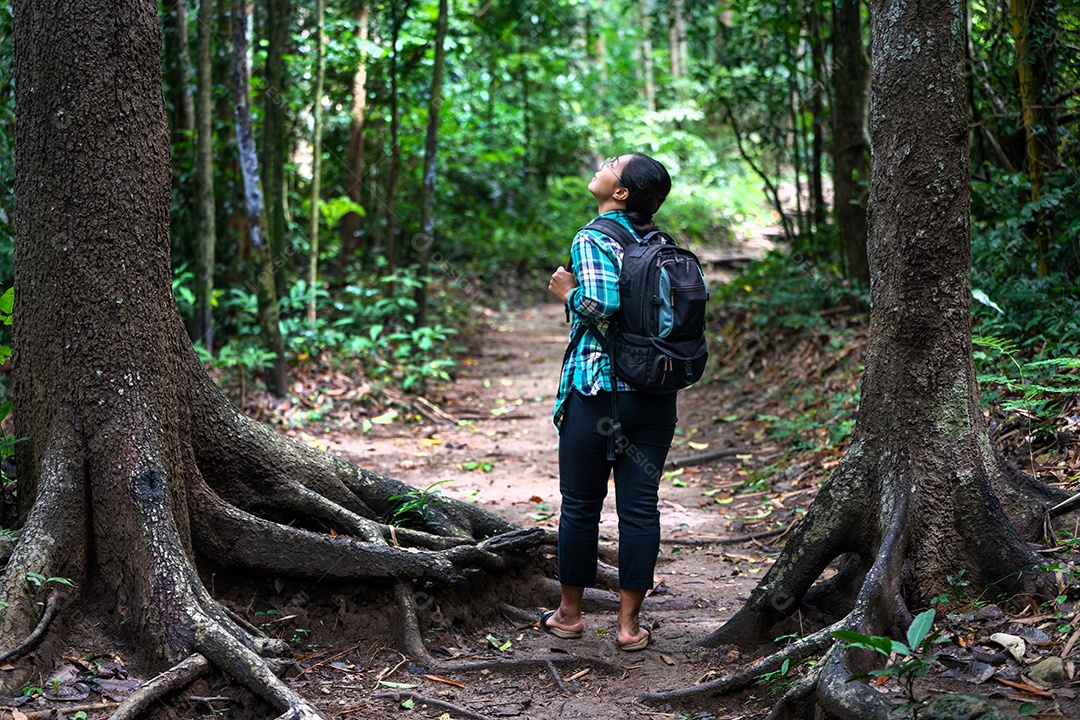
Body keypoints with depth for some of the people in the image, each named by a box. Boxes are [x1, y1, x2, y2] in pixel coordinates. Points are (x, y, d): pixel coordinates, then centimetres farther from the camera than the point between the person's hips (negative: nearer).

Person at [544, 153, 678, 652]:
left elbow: (602, 304, -23)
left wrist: (567, 292, -5)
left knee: (581, 504, 9)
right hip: (656, 397, 5)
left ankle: (569, 612, 22)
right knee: (640, 506, 6)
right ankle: (629, 623, 10)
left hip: (598, 390, -5)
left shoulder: (592, 240, -9)